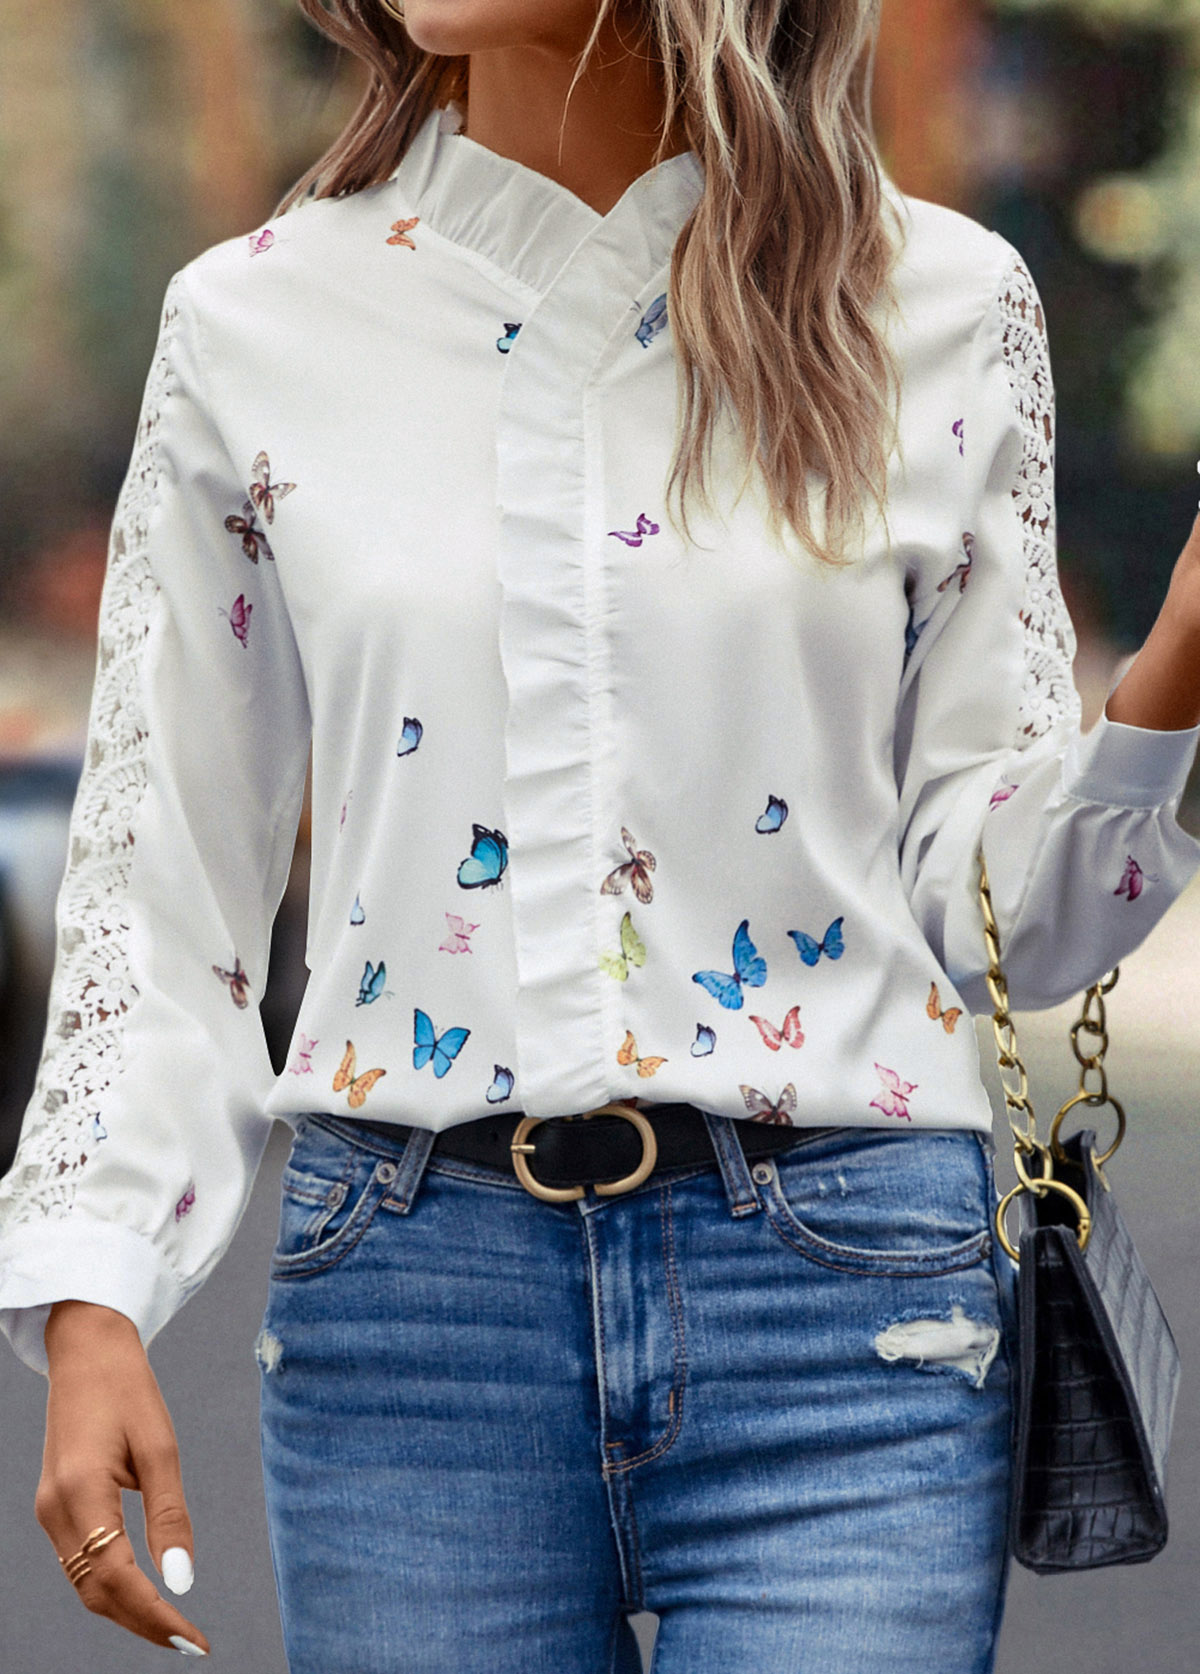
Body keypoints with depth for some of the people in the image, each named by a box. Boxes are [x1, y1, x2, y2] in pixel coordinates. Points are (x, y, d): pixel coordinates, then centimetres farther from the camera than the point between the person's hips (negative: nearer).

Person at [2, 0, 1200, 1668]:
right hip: (408, 1295, 1)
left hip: (840, 1284, -1)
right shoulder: (257, 325, 6)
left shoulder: (946, 310, 4)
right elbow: (161, 879, 9)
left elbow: (984, 899, 5)